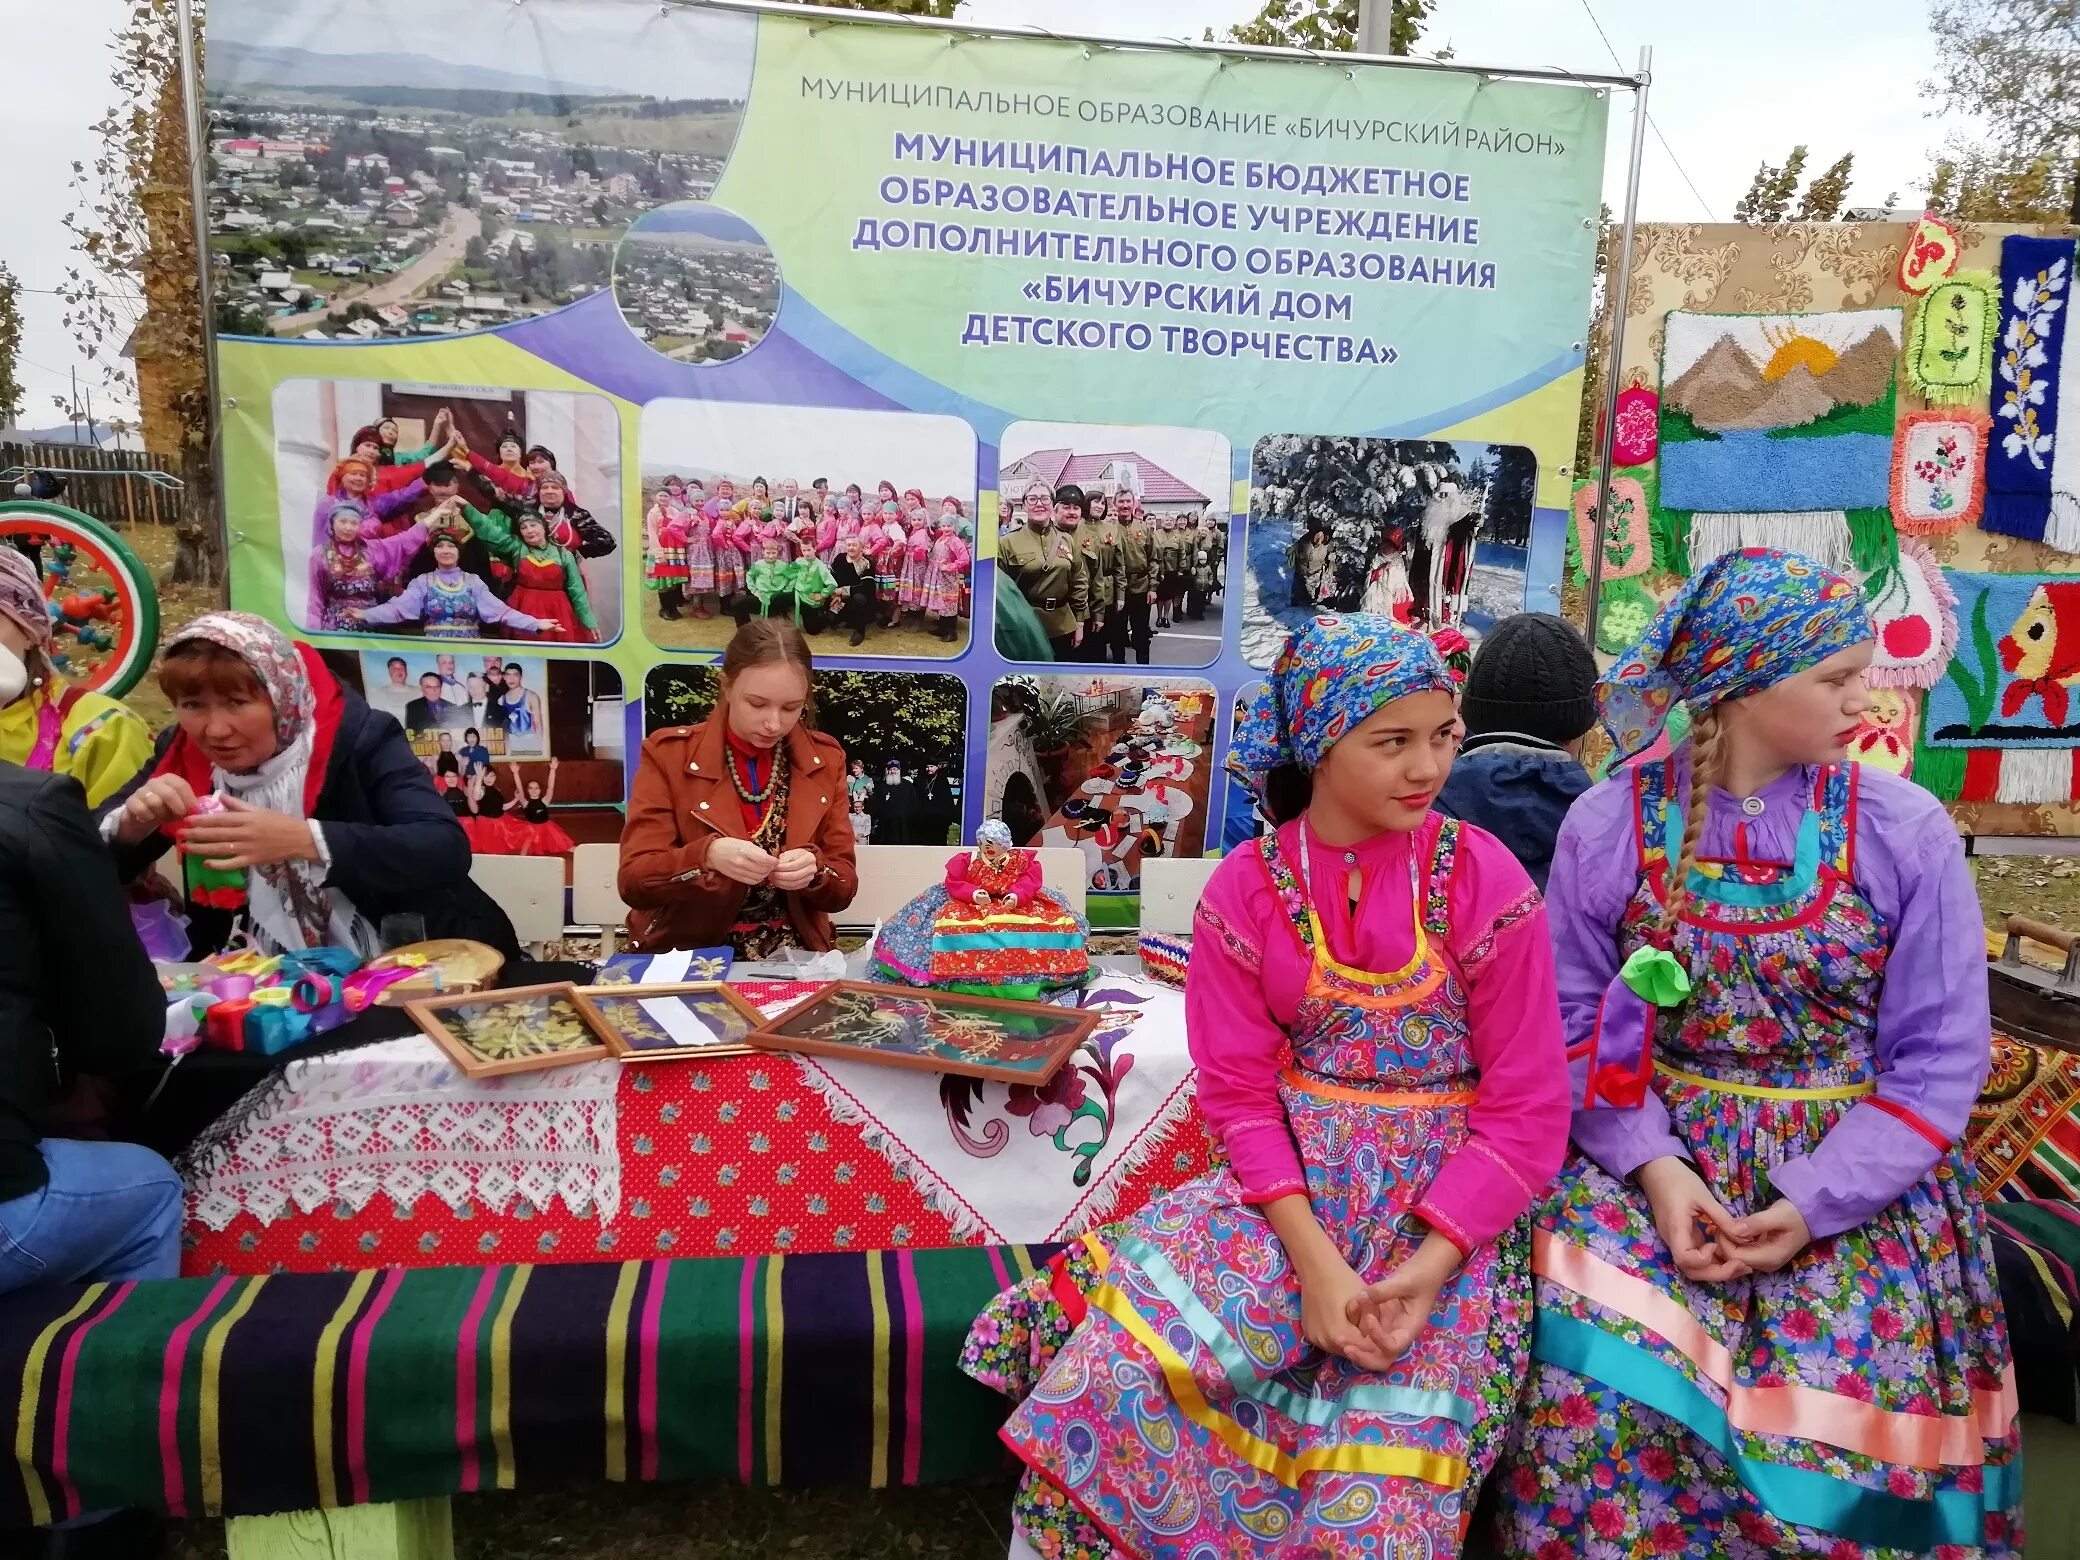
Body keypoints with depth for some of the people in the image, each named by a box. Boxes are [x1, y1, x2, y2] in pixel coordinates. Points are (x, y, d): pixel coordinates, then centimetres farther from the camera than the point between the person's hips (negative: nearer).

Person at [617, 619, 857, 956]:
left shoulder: (826, 760, 0)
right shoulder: (667, 753, -6)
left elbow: (844, 888, 2)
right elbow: (633, 881, -10)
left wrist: (814, 871, -20)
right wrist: (708, 856, -28)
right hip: (686, 955, -3)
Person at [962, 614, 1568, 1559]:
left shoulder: (1485, 882, -9)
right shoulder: (1245, 890, -4)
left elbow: (1526, 1111, -7)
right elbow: (1239, 1091, -4)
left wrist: (1428, 1266, -18)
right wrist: (1312, 1256, -17)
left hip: (1447, 1204, -1)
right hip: (1292, 1183, 1)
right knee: (1124, 1363, -17)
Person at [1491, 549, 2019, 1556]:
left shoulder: (1905, 831, -5)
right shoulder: (1611, 823, -5)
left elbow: (1938, 1058, -4)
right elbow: (1574, 1023, -1)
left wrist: (1816, 1205, -13)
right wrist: (1651, 1165, -15)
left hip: (1853, 1181, 1)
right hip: (1656, 1154, 0)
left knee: (1846, 1429, -14)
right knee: (1595, 1373, -20)